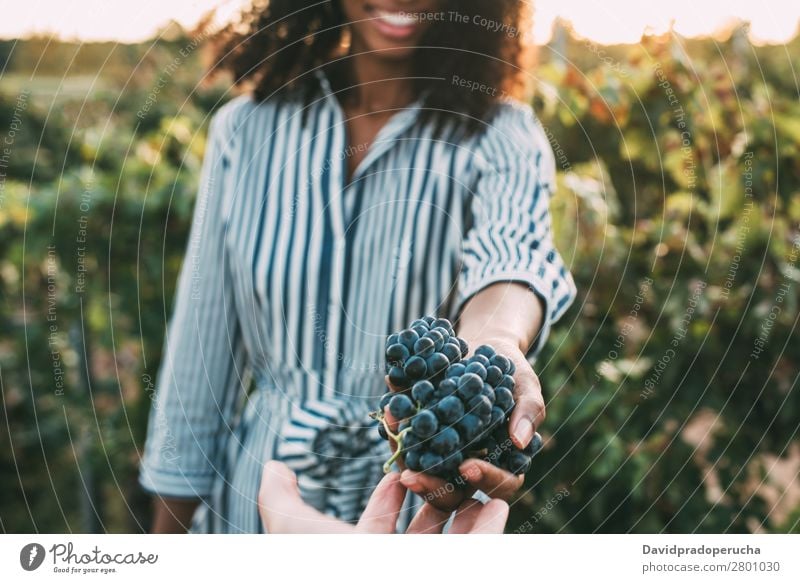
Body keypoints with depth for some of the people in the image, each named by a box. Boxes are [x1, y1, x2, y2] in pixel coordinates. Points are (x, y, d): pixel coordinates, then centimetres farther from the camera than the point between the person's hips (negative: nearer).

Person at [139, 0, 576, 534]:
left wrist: (495, 340, -56)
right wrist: (171, 520, 0)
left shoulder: (498, 135, -10)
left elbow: (513, 250, -33)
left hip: (427, 488, -1)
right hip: (254, 488, 2)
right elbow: (201, 341, -2)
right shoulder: (248, 127, -5)